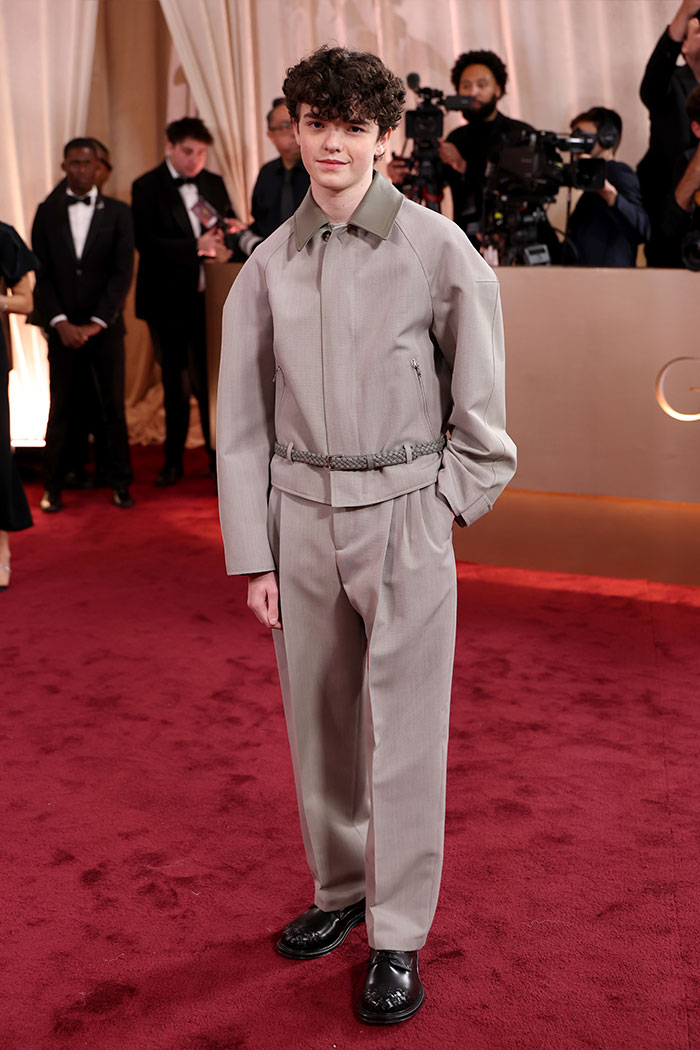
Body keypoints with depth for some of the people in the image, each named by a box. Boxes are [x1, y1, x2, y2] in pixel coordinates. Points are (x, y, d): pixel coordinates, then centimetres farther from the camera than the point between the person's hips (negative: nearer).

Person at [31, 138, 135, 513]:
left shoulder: (117, 212, 3)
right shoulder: (47, 212, 6)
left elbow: (123, 272, -4)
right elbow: (41, 274, 3)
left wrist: (96, 323, -11)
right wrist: (61, 323, -9)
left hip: (105, 326, 0)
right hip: (63, 327, 1)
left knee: (114, 406, 4)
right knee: (60, 409, 3)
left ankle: (120, 483, 13)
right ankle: (53, 487, 10)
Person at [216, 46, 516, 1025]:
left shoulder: (437, 248, -6)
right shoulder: (269, 265, 4)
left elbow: (479, 404, 1)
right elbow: (242, 420, 6)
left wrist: (442, 503, -3)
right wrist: (254, 555, 2)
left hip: (404, 514, -3)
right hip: (301, 514, 4)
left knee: (403, 731, 2)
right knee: (318, 719, 13)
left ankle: (398, 937, 16)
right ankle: (341, 888, 34)